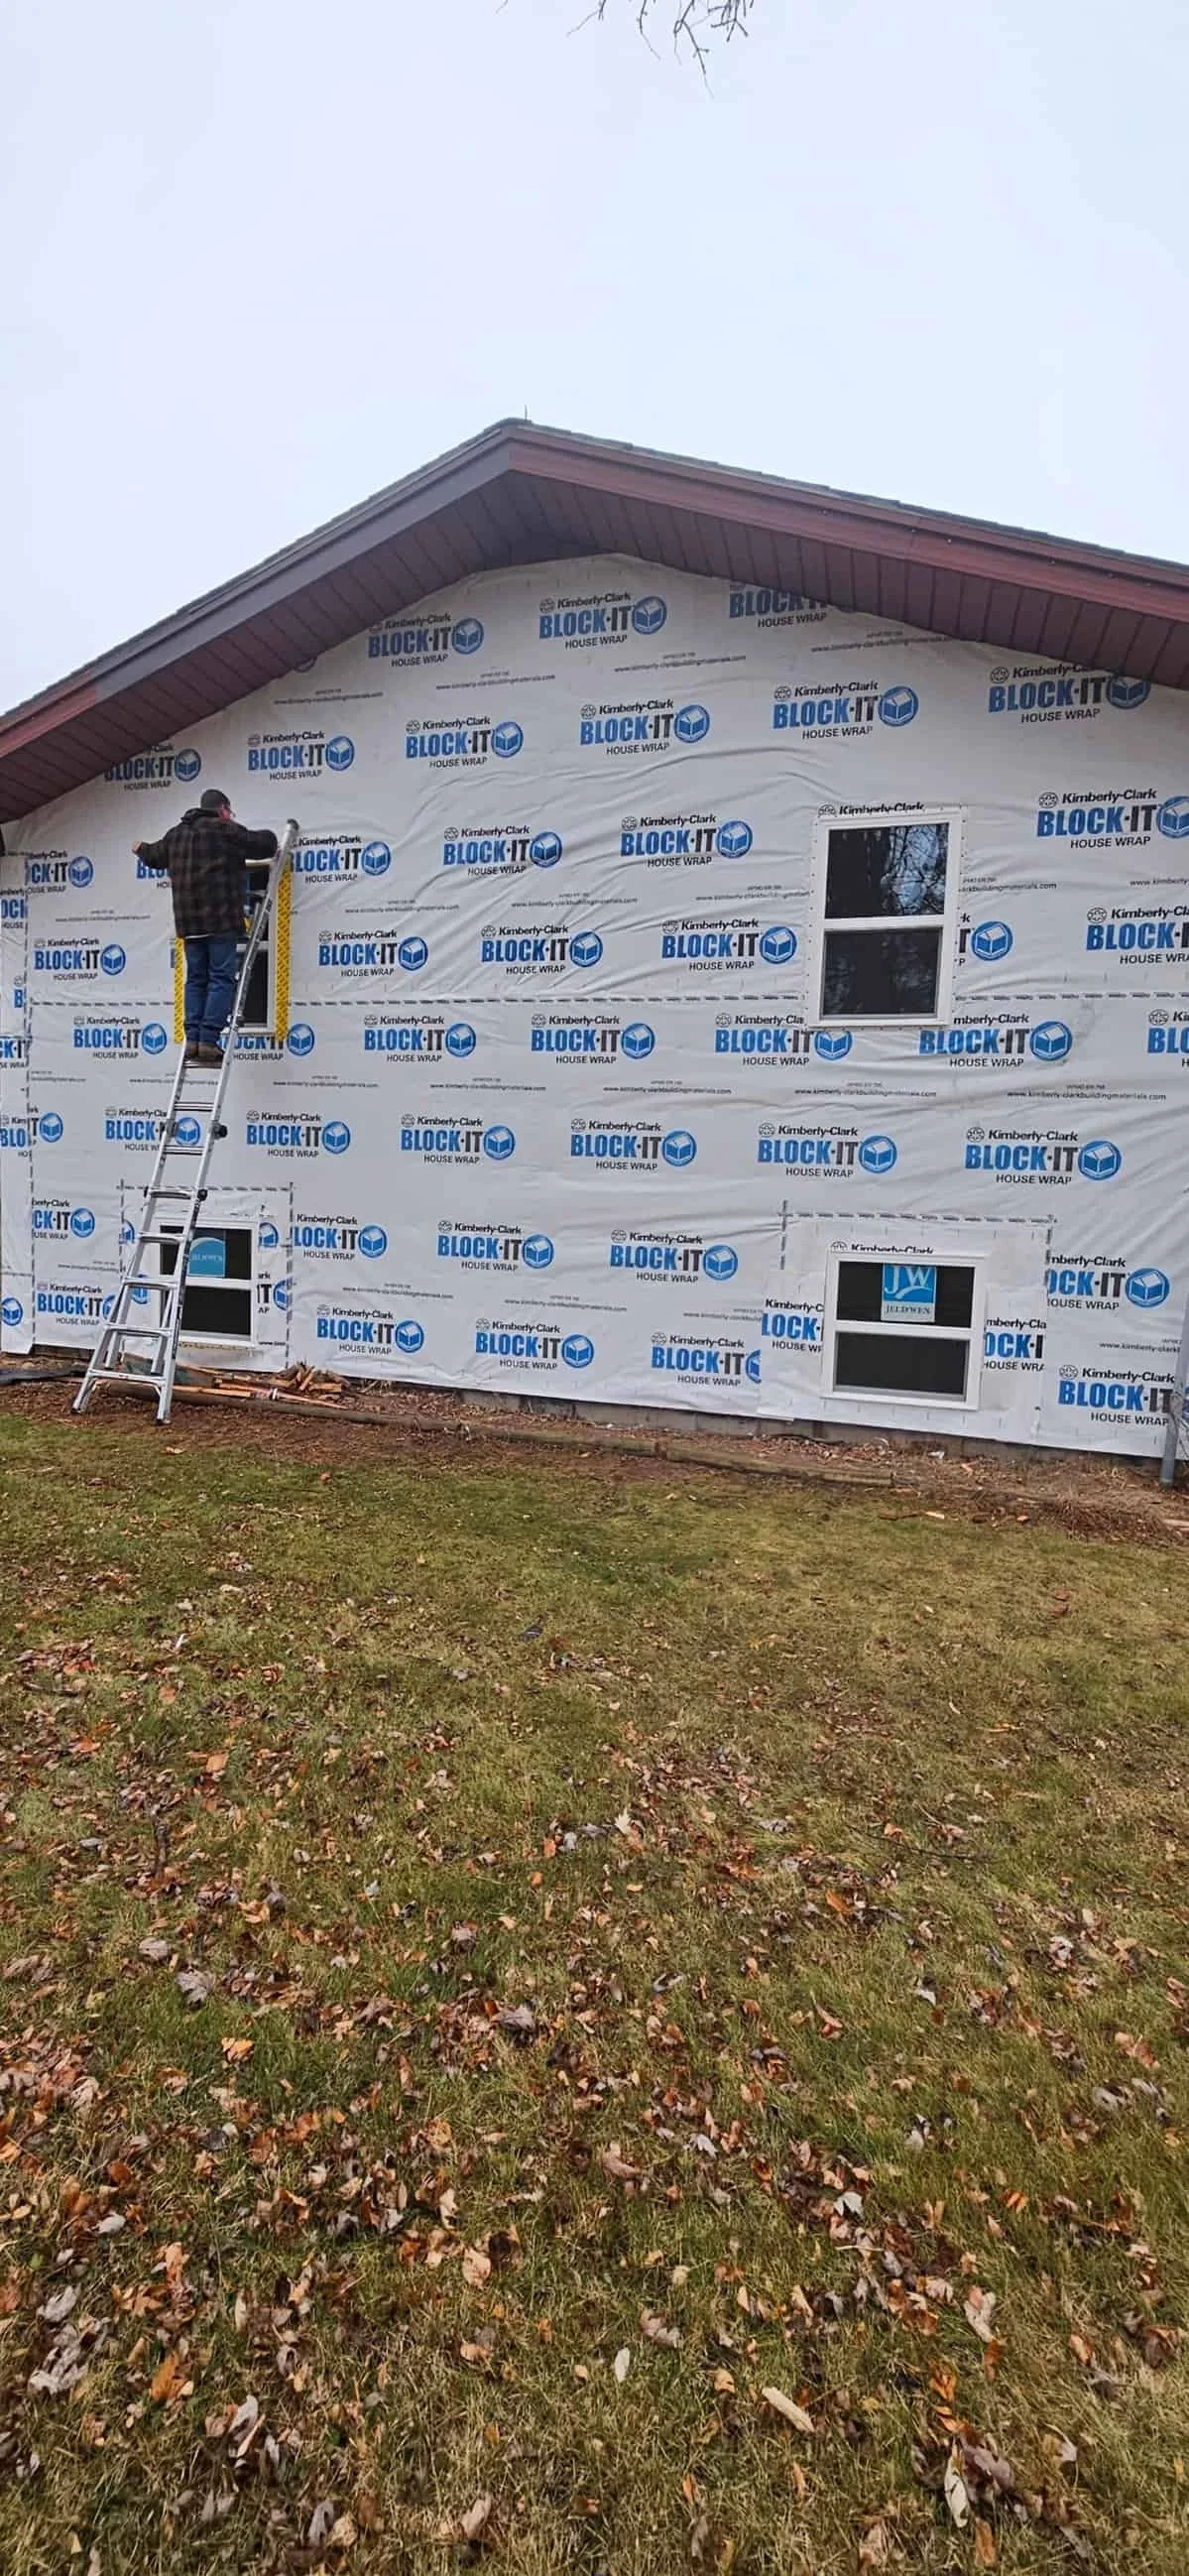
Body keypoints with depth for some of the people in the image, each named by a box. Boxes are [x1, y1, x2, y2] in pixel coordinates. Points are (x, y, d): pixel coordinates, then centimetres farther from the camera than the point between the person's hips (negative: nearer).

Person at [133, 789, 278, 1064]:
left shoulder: (175, 834, 19)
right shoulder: (225, 830, -2)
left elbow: (154, 856, 35)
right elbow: (263, 844, 1)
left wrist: (141, 848, 59)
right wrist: (270, 841, 26)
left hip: (189, 921, 6)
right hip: (220, 918, -6)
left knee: (196, 979, 10)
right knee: (221, 978, -6)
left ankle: (193, 1040, 4)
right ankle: (209, 1041, -14)